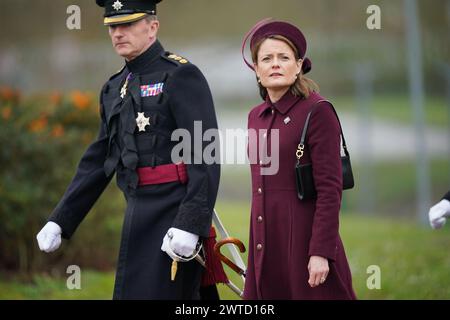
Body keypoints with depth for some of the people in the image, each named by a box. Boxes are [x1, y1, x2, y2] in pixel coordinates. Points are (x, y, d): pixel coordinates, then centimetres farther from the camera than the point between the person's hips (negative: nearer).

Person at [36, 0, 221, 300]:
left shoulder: (181, 76, -8)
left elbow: (205, 159, -16)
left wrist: (191, 225, -24)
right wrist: (60, 221, 13)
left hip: (173, 218, -8)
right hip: (138, 215, 8)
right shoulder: (115, 88, 15)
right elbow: (98, 161, 19)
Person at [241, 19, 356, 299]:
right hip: (266, 243, 6)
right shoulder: (256, 116, 13)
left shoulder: (317, 111, -8)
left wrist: (321, 252, -18)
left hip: (305, 241, -6)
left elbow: (330, 190, -12)